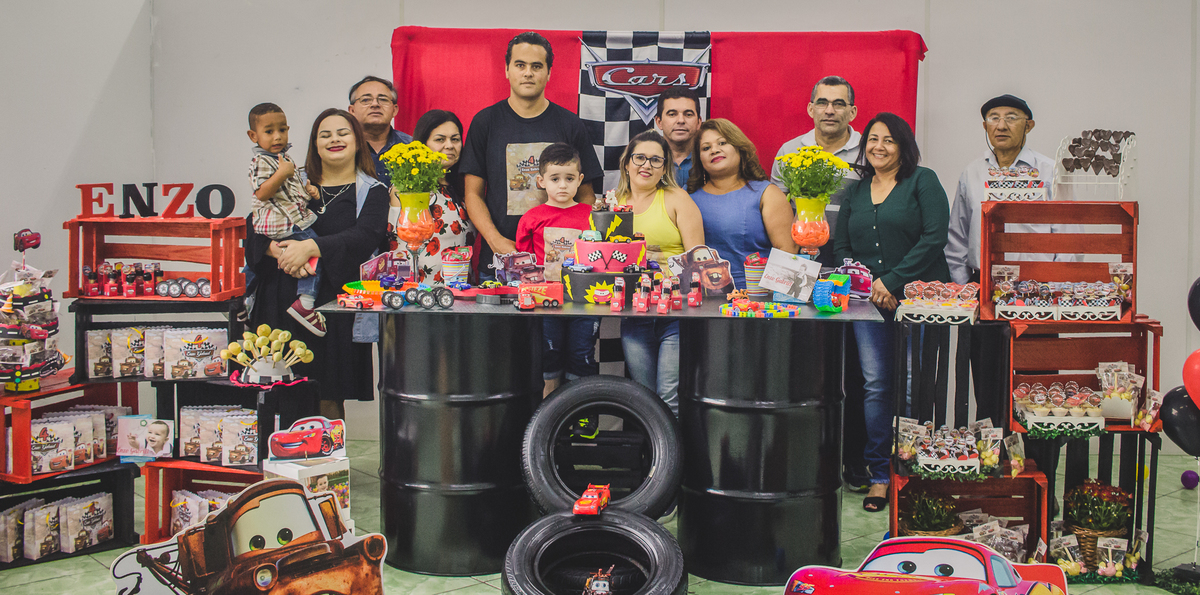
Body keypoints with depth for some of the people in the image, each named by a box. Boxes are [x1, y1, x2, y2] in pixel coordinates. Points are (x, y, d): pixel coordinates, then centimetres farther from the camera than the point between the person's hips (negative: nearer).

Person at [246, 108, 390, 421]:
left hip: (333, 303, -3)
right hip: (282, 300, 3)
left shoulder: (372, 191, 7)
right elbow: (255, 230, 8)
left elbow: (366, 236, -11)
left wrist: (310, 247, -22)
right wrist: (281, 251, -13)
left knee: (327, 395, -3)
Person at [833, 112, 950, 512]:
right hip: (869, 301, 3)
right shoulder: (855, 191, 17)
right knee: (876, 384, -3)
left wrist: (892, 280, -13)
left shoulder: (923, 181, 3)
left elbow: (934, 238, -8)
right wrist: (867, 285, -2)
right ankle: (880, 475, 5)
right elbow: (841, 247, 15)